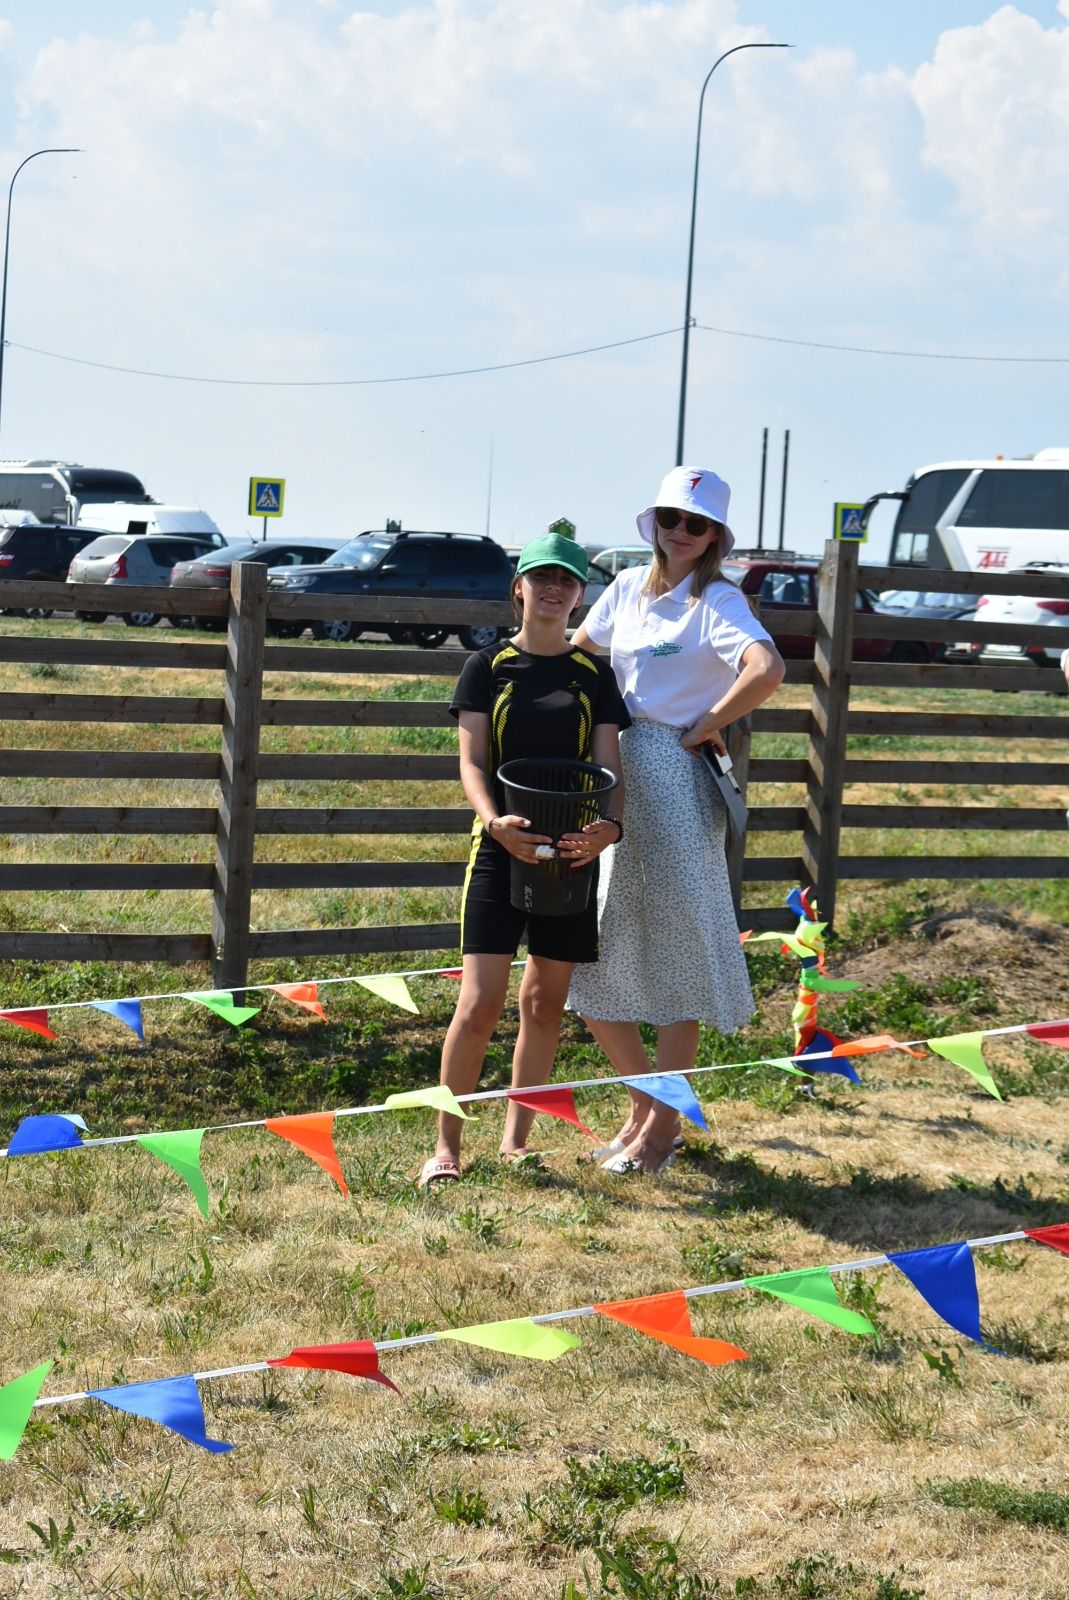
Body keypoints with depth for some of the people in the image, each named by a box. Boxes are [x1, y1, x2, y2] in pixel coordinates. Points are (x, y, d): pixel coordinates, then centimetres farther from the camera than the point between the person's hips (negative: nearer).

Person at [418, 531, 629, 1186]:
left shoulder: (594, 675, 8)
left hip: (571, 853, 3)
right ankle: (447, 1145, 1)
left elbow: (608, 766, 2)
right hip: (502, 848, -2)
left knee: (545, 1003, 8)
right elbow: (472, 761, -4)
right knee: (480, 1004, -9)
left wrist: (609, 825, -20)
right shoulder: (489, 667, 3)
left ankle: (517, 1140, 19)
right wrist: (494, 821, -24)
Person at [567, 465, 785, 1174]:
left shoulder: (718, 601, -8)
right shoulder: (629, 588, 11)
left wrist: (702, 729, -16)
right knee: (590, 958, 9)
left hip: (678, 783, -7)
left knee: (674, 954, 1)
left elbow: (767, 671, -27)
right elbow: (577, 651, 28)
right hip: (616, 777, 7)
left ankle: (664, 1126, 10)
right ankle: (645, 1103, 25)